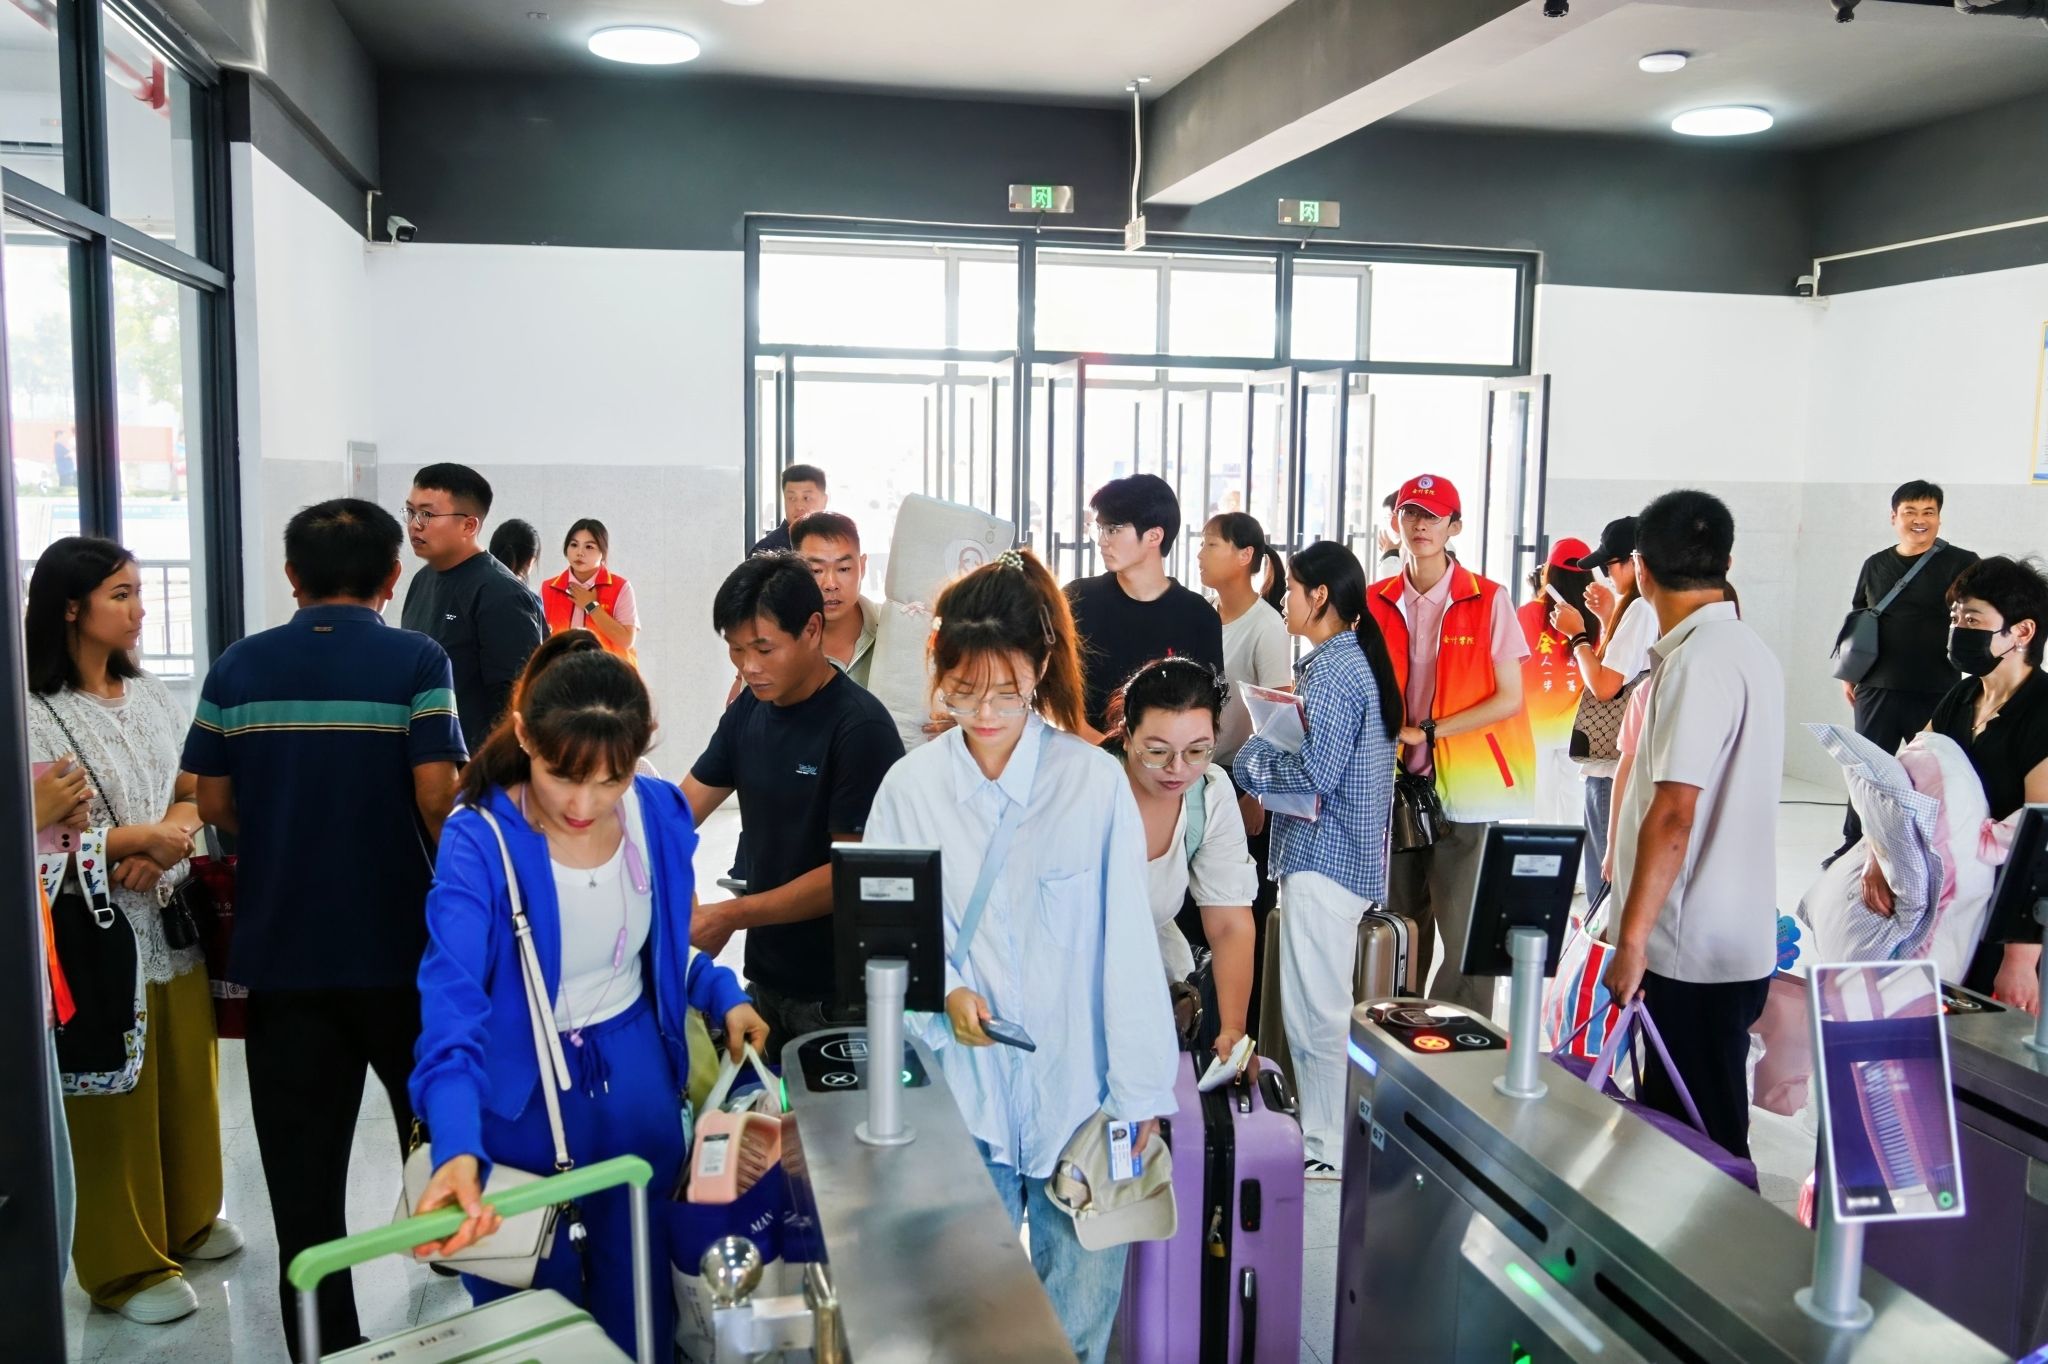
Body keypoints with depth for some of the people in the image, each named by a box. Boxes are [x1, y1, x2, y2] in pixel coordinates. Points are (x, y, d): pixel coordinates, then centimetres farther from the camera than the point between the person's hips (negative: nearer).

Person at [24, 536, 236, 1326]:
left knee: (186, 1079, 17)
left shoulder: (149, 695, 6)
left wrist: (166, 848, -10)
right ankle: (126, 1264, 22)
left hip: (172, 921, 6)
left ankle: (188, 1219, 36)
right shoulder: (35, 714, -14)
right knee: (114, 1101, 6)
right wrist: (141, 838, -18)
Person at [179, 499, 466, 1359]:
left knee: (300, 1159, 9)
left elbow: (213, 803, 3)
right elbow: (437, 795, -16)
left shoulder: (239, 667, 0)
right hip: (399, 941, -2)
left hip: (280, 944, 2)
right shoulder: (415, 661, -10)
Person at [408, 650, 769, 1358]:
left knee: (639, 1293, 18)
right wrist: (456, 1149, -48)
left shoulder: (661, 815, -11)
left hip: (638, 1074, 3)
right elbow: (453, 1006, -35)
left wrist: (721, 995, -4)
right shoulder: (479, 842, -24)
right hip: (522, 1089, -3)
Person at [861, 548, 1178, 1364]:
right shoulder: (909, 786, -5)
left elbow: (1126, 946, -7)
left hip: (1076, 1086, -1)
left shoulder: (1096, 782, -9)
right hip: (962, 1091, 1)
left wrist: (1141, 1094, -4)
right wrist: (943, 991, -15)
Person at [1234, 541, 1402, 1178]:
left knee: (1314, 1010, -2)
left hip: (1322, 860, -10)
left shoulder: (1331, 670, -17)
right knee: (1320, 1007, 17)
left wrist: (1253, 753, -7)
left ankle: (1327, 1149, 7)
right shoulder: (1356, 658, 14)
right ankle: (1324, 1133, 27)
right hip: (1343, 855, 10)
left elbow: (1313, 777, -21)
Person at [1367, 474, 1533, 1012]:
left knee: (1466, 937, -4)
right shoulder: (1377, 602, 8)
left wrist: (1428, 732, -12)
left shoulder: (1489, 600, -1)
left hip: (1467, 791, -3)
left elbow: (1510, 699, -4)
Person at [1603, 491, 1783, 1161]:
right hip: (1734, 937, 9)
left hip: (1694, 952, -9)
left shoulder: (1698, 661, -18)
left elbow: (1674, 815, -23)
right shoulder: (1747, 648, 12)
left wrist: (1633, 938, -20)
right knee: (1669, 1123, 17)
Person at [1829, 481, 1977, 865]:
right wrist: (1848, 675, 12)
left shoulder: (1962, 564, -1)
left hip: (1936, 692, -3)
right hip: (1877, 688, 3)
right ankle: (1854, 844, 18)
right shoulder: (1875, 565, 10)